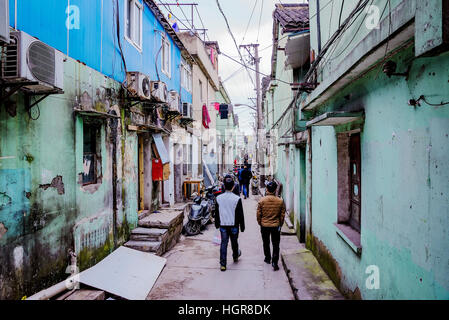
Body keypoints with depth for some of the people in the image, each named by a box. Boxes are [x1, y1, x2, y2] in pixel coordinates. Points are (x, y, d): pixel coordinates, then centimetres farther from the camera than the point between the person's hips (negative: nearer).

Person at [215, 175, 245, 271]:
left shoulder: (219, 198, -7)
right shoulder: (237, 199, -14)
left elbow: (216, 213, 5)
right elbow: (240, 214, -7)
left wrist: (217, 224, 17)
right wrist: (242, 226, 3)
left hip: (223, 225, 1)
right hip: (234, 225, -1)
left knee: (223, 244, 6)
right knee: (234, 242, 20)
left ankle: (223, 264, 6)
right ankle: (235, 256, 44)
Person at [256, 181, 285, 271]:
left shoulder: (262, 201, -11)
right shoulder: (280, 201, -9)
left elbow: (258, 214, -5)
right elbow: (282, 215, -1)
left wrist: (260, 223, 11)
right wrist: (280, 225, 13)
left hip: (264, 225, 0)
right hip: (276, 226, 0)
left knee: (266, 243, 19)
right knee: (276, 245, 8)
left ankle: (267, 258, 34)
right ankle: (275, 263, 3)